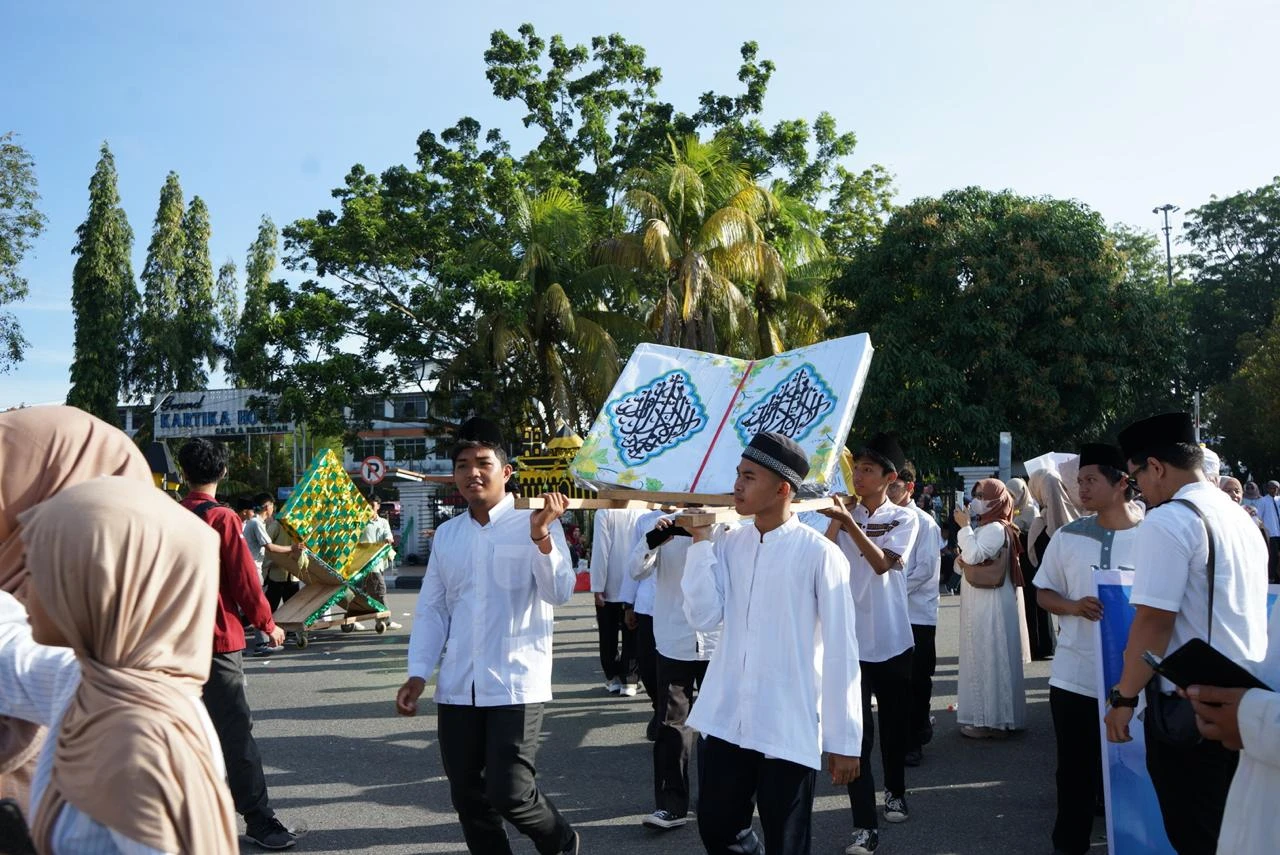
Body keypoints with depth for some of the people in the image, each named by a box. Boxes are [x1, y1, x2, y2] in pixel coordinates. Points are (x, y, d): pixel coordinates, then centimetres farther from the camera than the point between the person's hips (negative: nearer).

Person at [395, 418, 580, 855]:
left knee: (508, 792, -6)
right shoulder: (446, 534, 9)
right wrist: (418, 673, 4)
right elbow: (431, 609, 12)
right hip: (457, 688, 5)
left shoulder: (533, 525, -6)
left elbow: (560, 592, -17)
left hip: (516, 685, -5)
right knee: (467, 796, 12)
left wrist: (541, 537, -30)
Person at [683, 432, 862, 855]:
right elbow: (704, 617, -5)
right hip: (726, 722, 5)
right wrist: (700, 538, -6)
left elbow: (841, 651, -8)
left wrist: (844, 739, -5)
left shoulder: (819, 554, -10)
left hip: (790, 731, -4)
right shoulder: (729, 544, 4)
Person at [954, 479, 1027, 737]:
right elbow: (969, 560, 23)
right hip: (981, 606, 10)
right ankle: (986, 715, 21)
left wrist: (964, 527, -18)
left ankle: (992, 720, 1)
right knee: (983, 659, 13)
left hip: (991, 606, -10)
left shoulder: (995, 529, -15)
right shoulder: (985, 528, 17)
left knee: (989, 659, -5)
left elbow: (972, 555, -27)